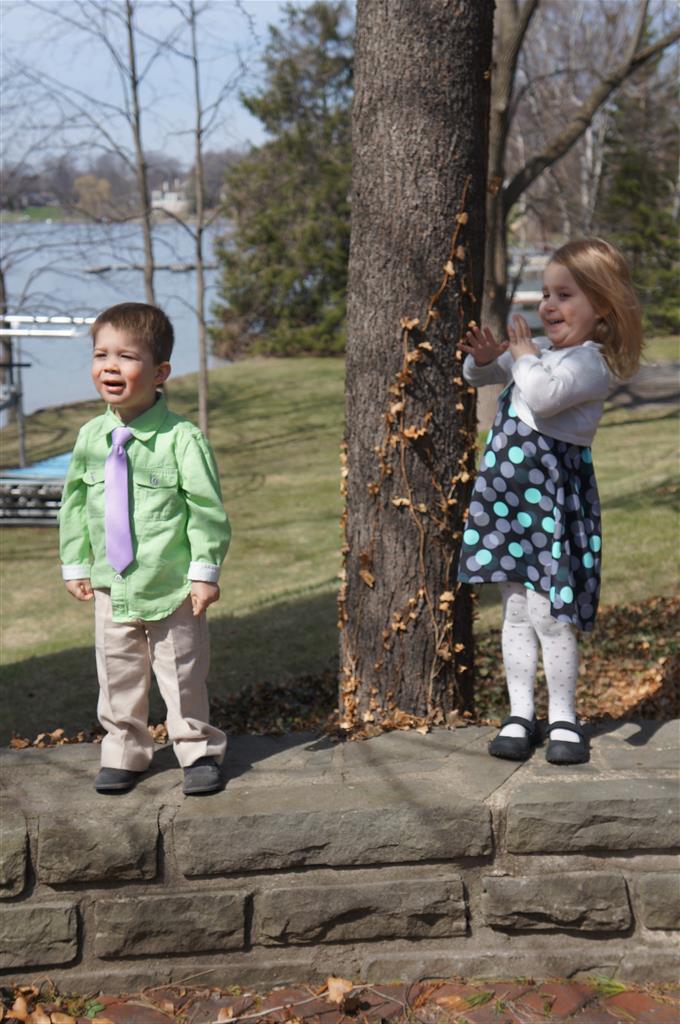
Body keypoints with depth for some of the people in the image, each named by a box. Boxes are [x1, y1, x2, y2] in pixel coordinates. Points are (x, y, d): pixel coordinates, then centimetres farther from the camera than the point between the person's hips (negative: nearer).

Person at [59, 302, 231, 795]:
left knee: (183, 675, 10)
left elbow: (207, 508, -12)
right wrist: (75, 563, 10)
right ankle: (124, 752, 31)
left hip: (173, 587, -4)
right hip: (111, 586, 4)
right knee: (118, 675, 14)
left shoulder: (181, 438, -16)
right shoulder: (91, 437, -1)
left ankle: (198, 751, 28)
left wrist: (205, 570, -12)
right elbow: (74, 502, 10)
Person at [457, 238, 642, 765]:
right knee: (516, 607, 10)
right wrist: (484, 357, 0)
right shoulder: (544, 348, 14)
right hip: (508, 484, 8)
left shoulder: (590, 362, -13)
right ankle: (521, 714, 18)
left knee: (548, 611, -6)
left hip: (552, 489, -8)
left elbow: (543, 394, -31)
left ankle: (563, 718, 9)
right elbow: (481, 377, 24)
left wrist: (522, 352, -12)